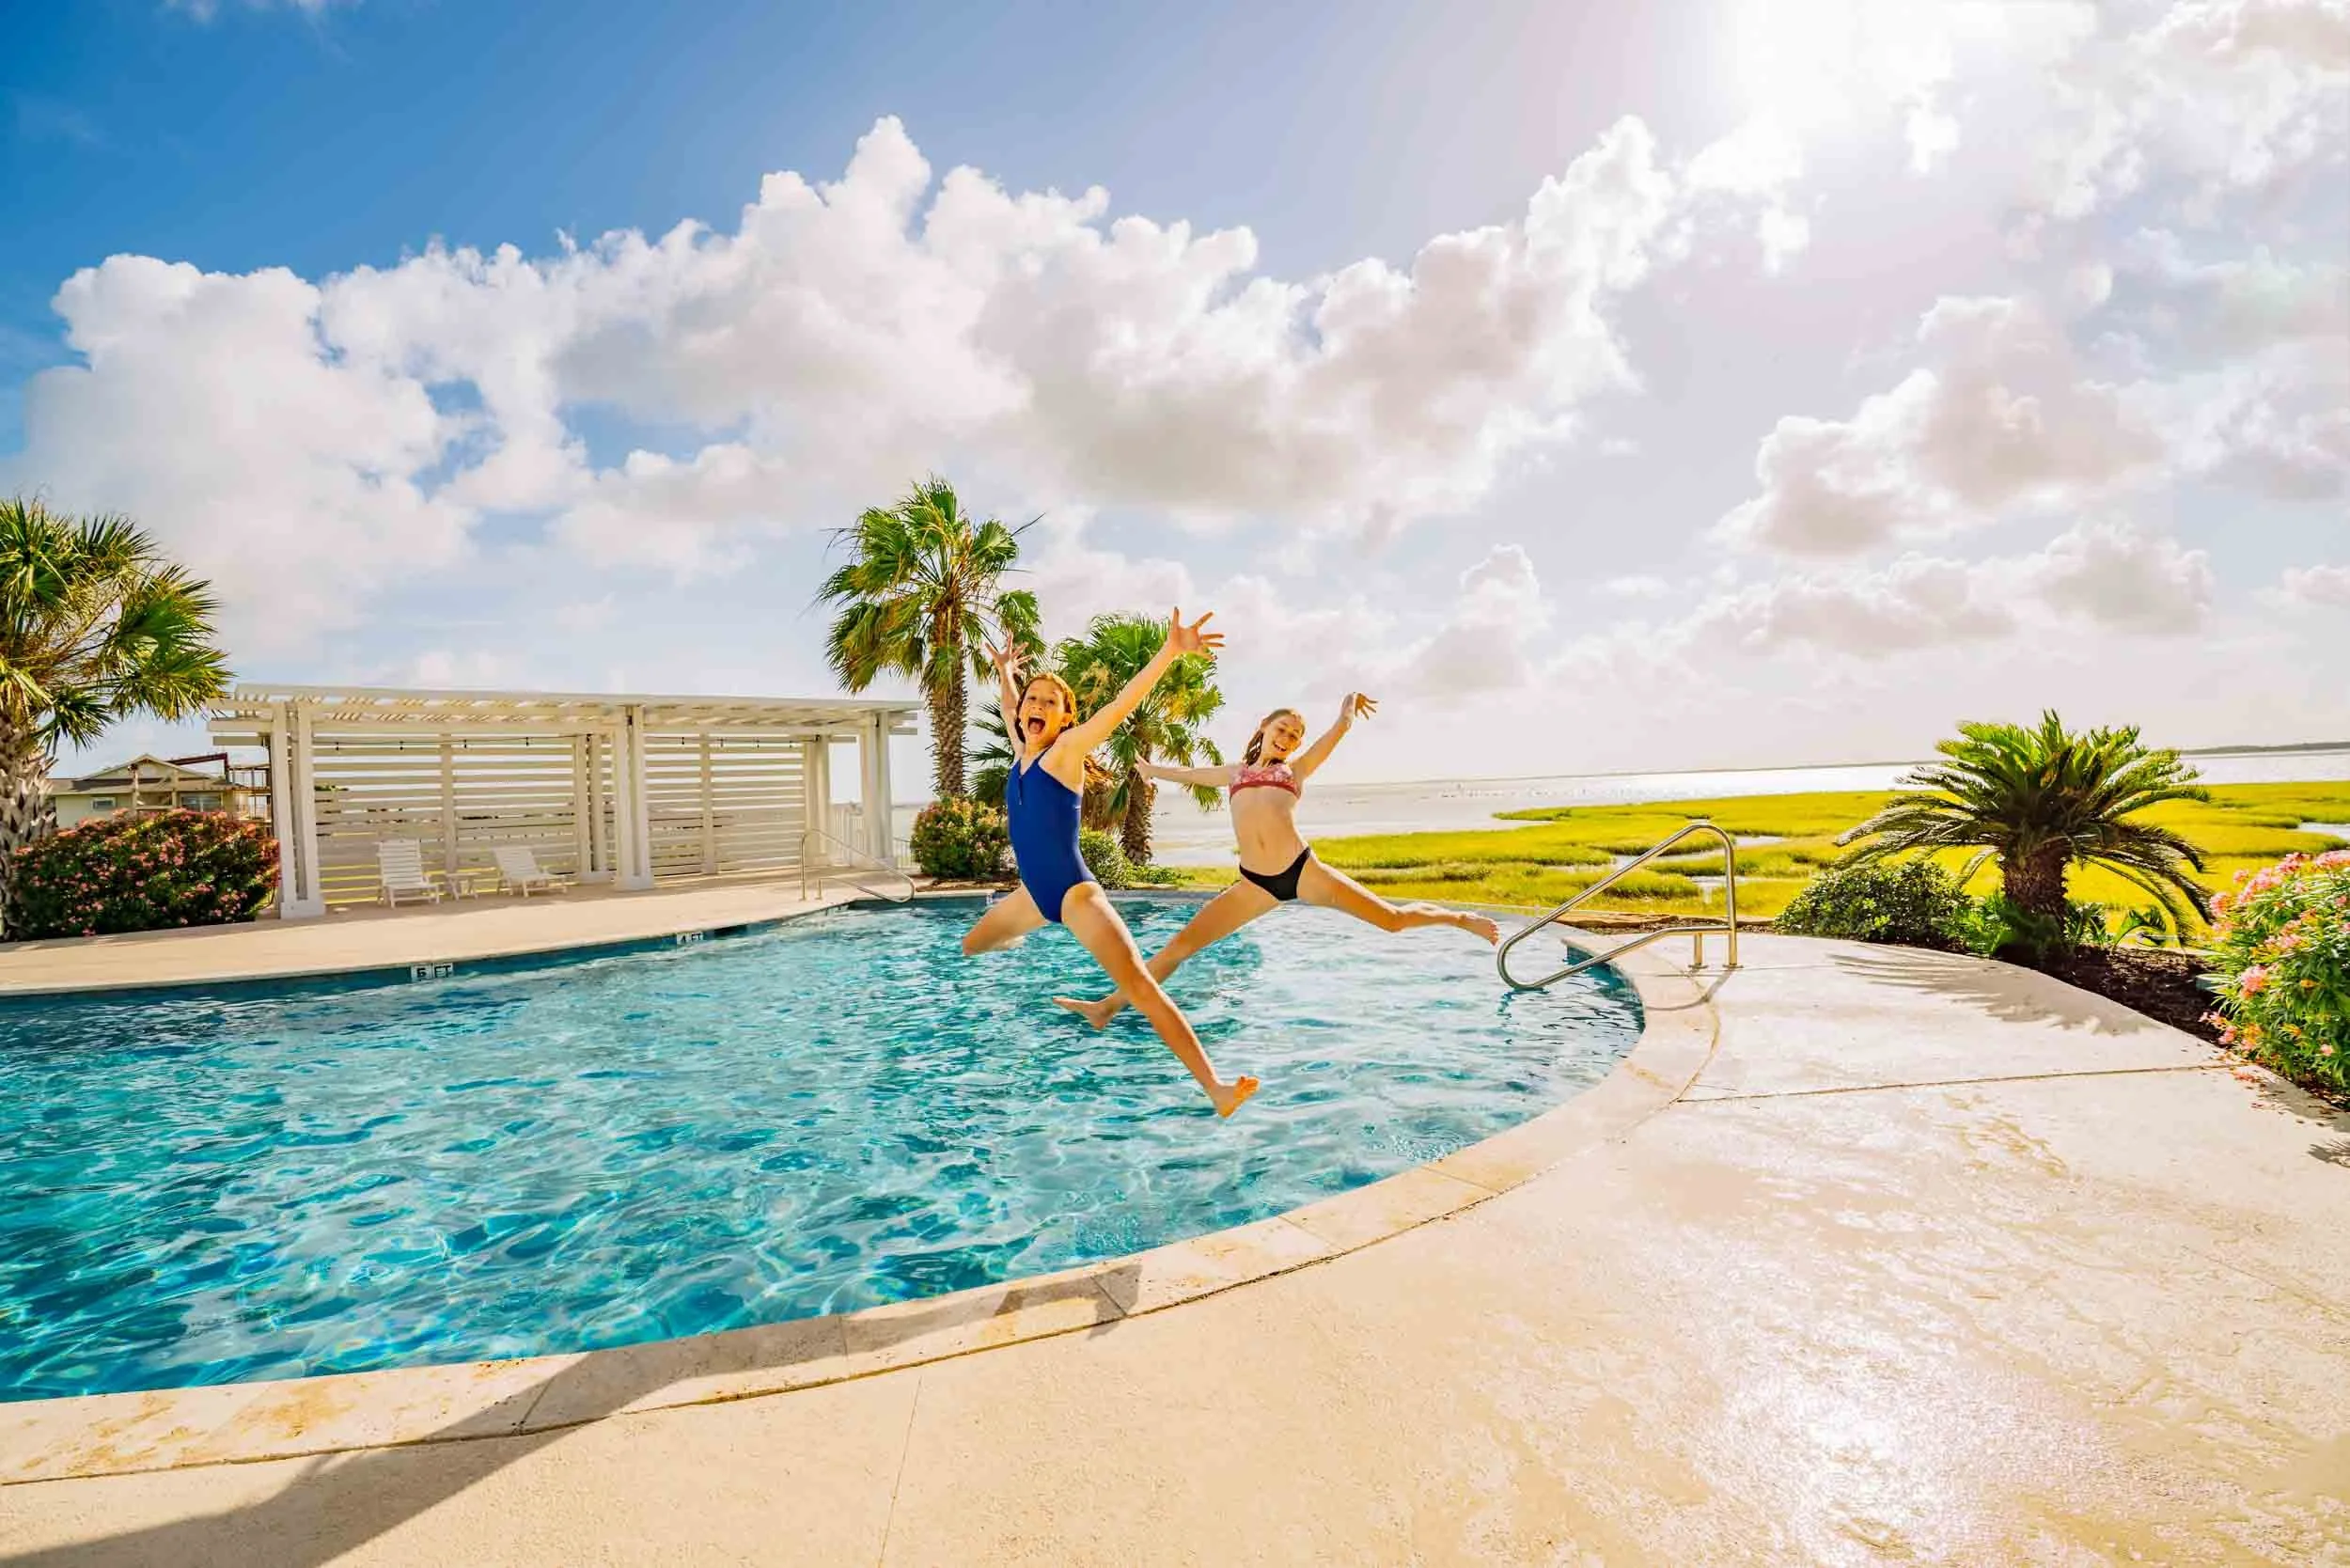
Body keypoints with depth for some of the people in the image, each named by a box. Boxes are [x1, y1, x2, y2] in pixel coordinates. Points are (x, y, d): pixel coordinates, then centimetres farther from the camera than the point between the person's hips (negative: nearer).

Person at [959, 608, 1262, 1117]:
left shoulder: (1068, 748, -8)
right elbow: (1012, 709, 32)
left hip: (1075, 894, -8)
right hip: (1034, 895, 8)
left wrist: (1170, 650, -31)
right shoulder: (1020, 750, 9)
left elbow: (1121, 703, -21)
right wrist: (1005, 671, 45)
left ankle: (1215, 1086, -26)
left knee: (1139, 985, -21)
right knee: (971, 948, 28)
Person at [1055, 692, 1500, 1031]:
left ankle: (1462, 919, 26)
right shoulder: (1235, 772, 23)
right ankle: (1107, 1007, 5)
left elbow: (1342, 726, 15)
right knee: (1183, 942, -1)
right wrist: (1148, 769, 53)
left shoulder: (1295, 769, 14)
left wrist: (1351, 701, 35)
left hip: (1302, 870, -2)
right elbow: (1187, 774, 39)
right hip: (1256, 884, 2)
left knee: (1393, 919, 1)